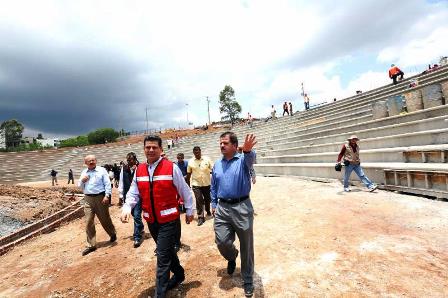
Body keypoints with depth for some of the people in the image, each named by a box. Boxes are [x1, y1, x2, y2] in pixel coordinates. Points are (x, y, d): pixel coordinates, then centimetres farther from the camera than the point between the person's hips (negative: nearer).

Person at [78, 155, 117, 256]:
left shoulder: (102, 170, -3)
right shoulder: (84, 172, 12)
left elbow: (107, 184, -8)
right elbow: (80, 186, 16)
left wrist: (107, 196, -17)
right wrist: (82, 181, -5)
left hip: (100, 197, -4)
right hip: (88, 199, 4)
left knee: (105, 219, 8)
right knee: (88, 222, 4)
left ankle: (113, 235, 33)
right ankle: (91, 245, 14)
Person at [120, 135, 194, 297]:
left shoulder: (171, 167, -12)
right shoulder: (139, 170, 3)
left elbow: (185, 191, -5)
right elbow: (133, 193, 4)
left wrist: (189, 211, 1)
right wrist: (127, 208, -15)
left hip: (168, 220, -5)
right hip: (151, 221, 6)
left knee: (162, 257, -1)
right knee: (167, 250, 22)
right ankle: (179, 274, 46)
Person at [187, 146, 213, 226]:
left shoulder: (207, 159, -5)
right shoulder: (190, 161, -3)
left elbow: (213, 170, -2)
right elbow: (188, 173, 5)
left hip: (207, 183, 1)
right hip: (196, 184, -1)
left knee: (207, 199, 17)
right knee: (199, 200, -4)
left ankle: (208, 211, 42)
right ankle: (200, 217, 6)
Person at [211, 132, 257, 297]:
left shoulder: (243, 160, -7)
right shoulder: (217, 164, 8)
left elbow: (250, 158, -33)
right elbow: (213, 187, 18)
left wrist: (248, 150, -56)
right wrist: (214, 205, 12)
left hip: (242, 208, -3)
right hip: (222, 208, 4)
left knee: (246, 246, 9)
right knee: (221, 242, 1)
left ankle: (248, 280, 31)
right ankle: (232, 257, 38)